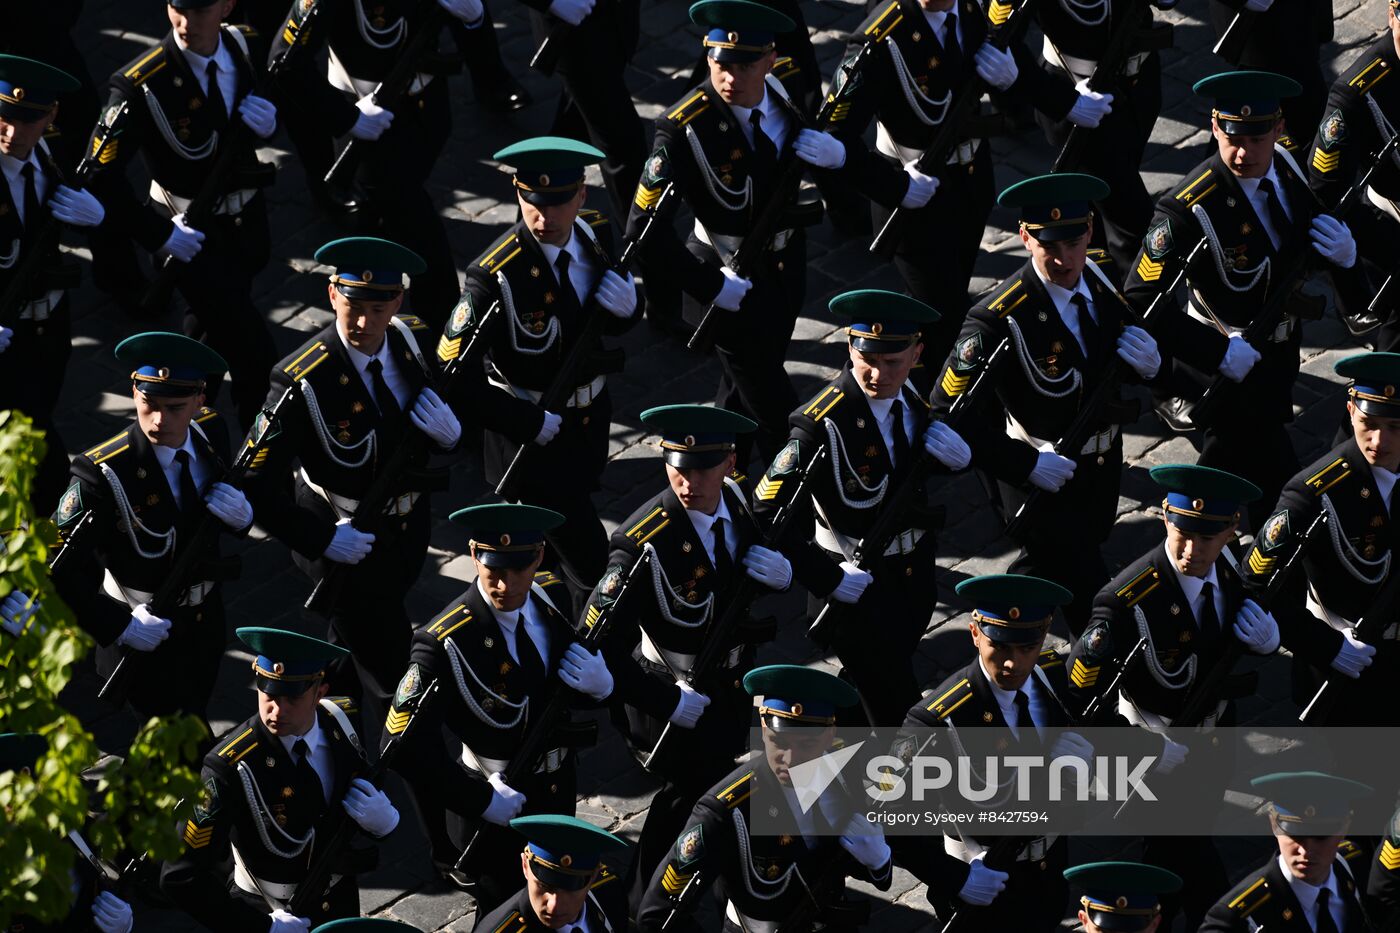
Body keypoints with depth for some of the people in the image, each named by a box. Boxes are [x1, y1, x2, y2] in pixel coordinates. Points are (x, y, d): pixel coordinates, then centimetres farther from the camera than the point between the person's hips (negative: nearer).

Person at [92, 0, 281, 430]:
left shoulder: (246, 46, -11)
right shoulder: (140, 84, -27)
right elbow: (101, 175, -23)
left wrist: (272, 118, -14)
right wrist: (158, 236, -21)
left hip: (249, 218, 6)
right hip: (193, 234, -6)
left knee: (215, 322, 29)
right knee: (255, 359, -5)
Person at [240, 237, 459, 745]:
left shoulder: (414, 338, -11)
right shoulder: (301, 380, -30)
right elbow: (256, 485, -27)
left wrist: (452, 432, -19)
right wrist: (322, 540, -28)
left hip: (409, 528, 7)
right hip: (346, 540, -7)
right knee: (393, 684, 1)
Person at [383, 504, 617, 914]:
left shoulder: (553, 596, -11)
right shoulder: (445, 642, -31)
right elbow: (406, 743, -31)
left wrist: (601, 683, -21)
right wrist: (482, 801, -28)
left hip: (559, 788, 6)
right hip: (494, 803, -6)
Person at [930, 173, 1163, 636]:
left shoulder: (1100, 277, -10)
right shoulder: (998, 320, -30)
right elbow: (948, 412, -26)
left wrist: (1150, 363, -19)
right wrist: (1026, 464, -29)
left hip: (1101, 470, 7)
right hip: (1040, 475, -7)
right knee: (1094, 609, 0)